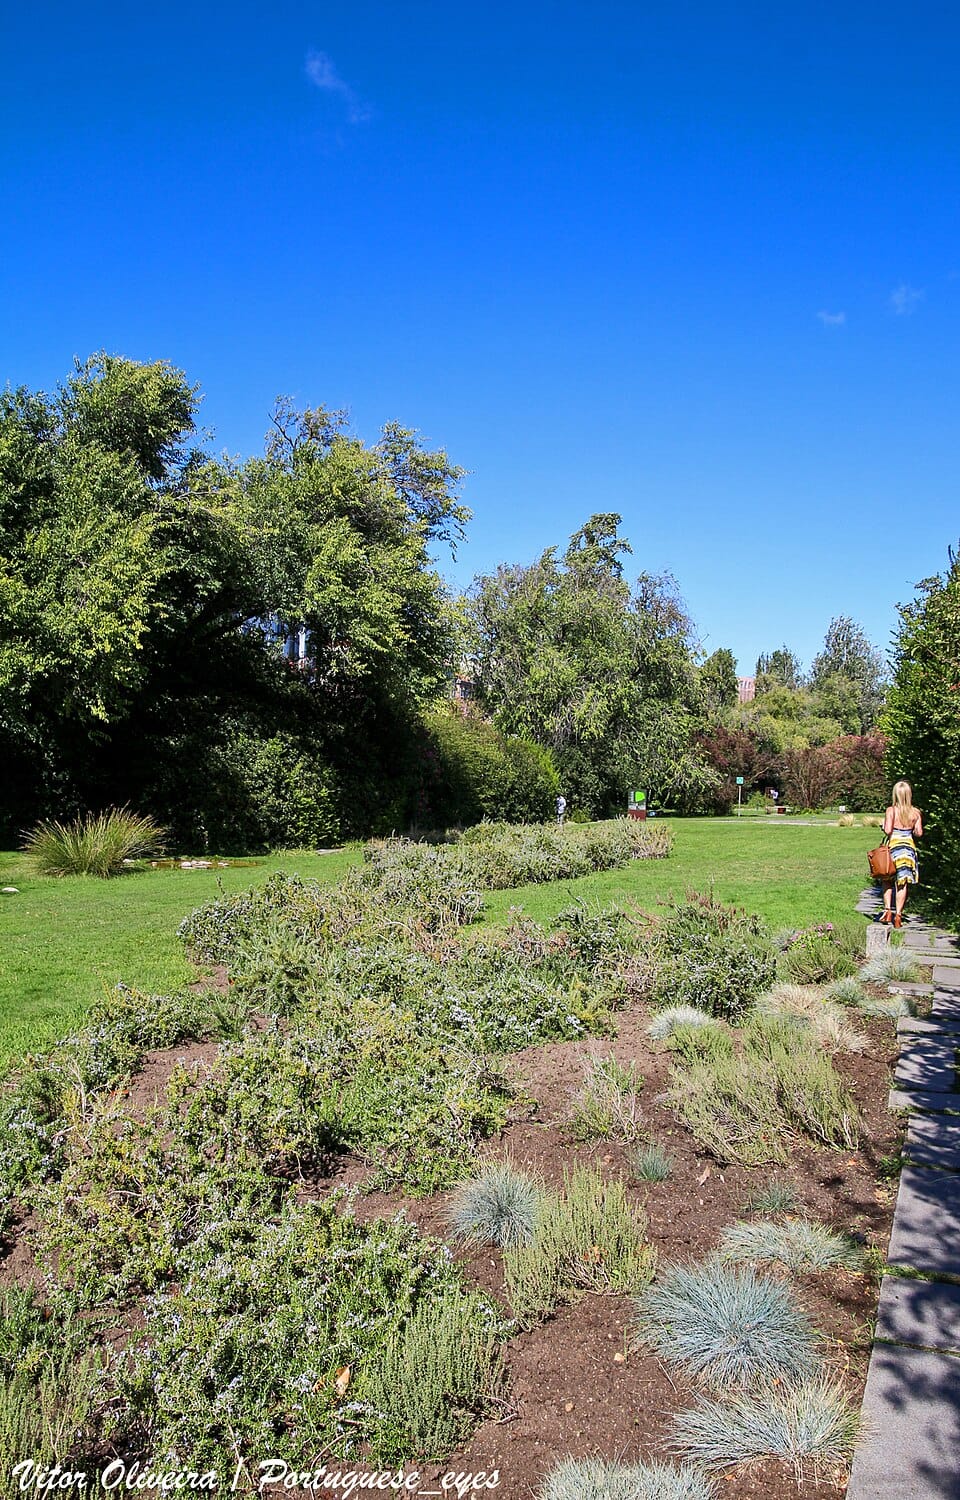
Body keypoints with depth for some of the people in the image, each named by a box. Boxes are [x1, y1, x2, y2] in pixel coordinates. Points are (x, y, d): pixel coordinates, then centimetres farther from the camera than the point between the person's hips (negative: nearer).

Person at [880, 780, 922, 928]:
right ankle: (898, 915, 4)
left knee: (888, 881, 13)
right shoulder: (915, 812, 0)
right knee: (903, 883, 5)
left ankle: (887, 910, 1)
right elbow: (919, 833, -1)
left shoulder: (891, 810, -9)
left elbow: (888, 830, -16)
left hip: (893, 847, -2)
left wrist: (884, 826, 5)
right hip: (909, 847, 2)